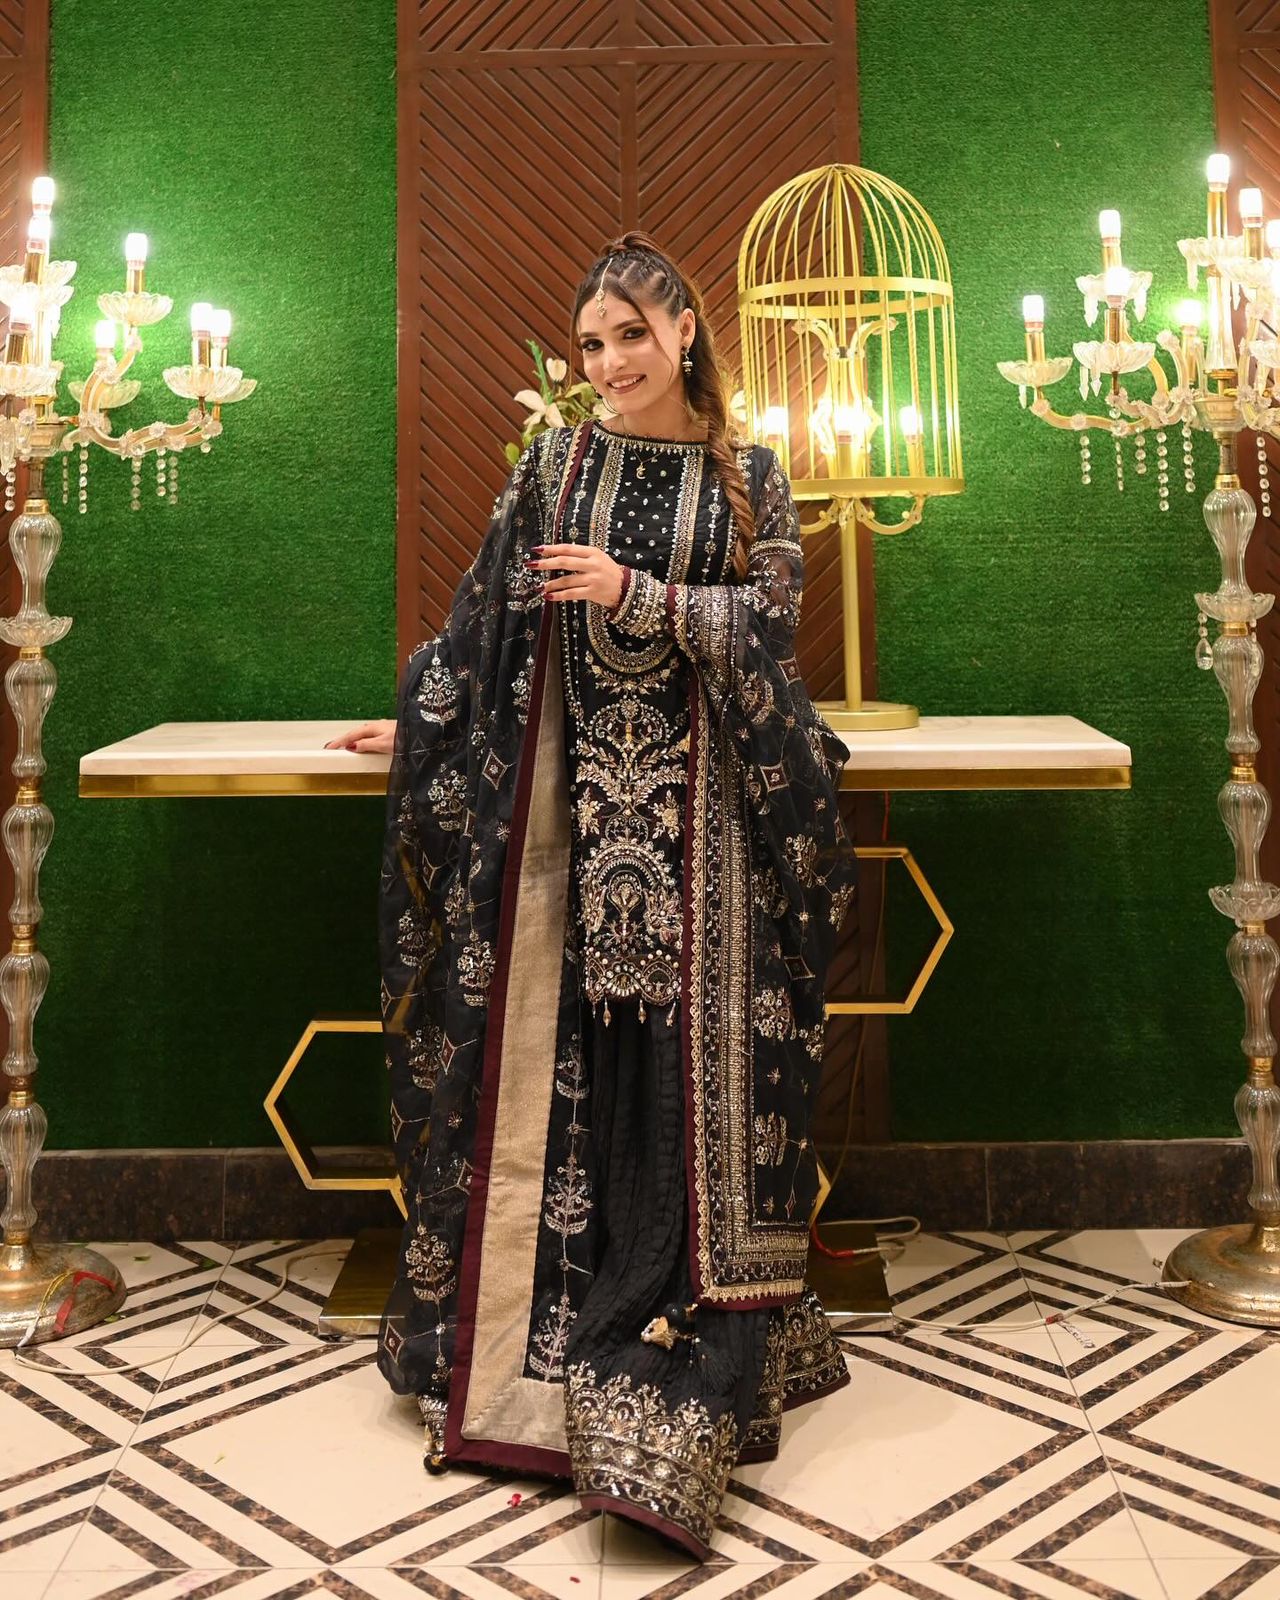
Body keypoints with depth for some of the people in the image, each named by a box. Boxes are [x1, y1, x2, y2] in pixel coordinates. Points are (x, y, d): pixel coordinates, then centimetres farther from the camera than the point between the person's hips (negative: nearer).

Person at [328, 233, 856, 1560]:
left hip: (694, 806, -1)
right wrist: (420, 725, 17)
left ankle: (680, 1368, 9)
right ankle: (537, 1340, 17)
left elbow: (767, 622, -4)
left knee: (686, 1058, -2)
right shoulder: (554, 465, 8)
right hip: (565, 795, 1)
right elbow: (487, 612, 13)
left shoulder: (749, 479, 5)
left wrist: (639, 595, -13)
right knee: (555, 1052, 3)